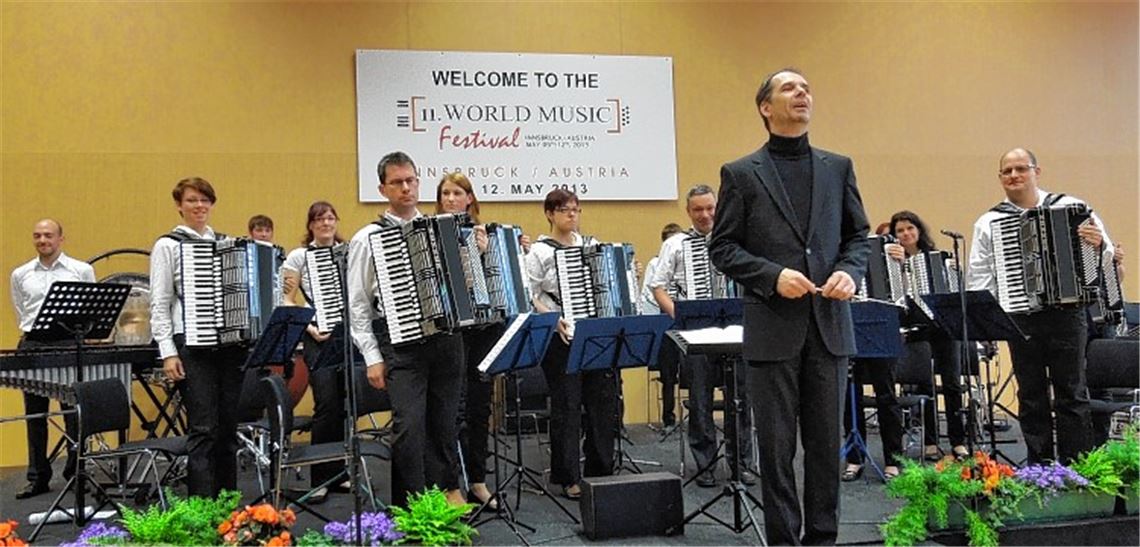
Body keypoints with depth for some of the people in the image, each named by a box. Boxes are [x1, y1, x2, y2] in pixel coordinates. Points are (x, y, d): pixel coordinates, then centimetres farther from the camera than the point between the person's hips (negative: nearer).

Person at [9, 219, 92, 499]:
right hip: (32, 346, 3)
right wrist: (32, 331, 12)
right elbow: (21, 314, 20)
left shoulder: (82, 270, 4)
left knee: (74, 413, -1)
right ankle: (38, 478, 14)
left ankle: (76, 474, 10)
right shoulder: (20, 275, 11)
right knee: (35, 415, 6)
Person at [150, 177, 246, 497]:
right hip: (192, 345, -4)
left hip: (230, 342, 5)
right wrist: (168, 352, -10)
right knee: (204, 429, -8)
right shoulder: (168, 246, 2)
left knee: (228, 427, 8)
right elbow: (160, 304, -2)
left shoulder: (227, 243, 15)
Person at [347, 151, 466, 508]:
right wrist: (372, 357, -6)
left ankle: (447, 488, 31)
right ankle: (411, 502, 5)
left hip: (445, 340, 4)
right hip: (400, 345, -3)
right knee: (409, 425, -11)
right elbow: (357, 306, 0)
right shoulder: (367, 239, 2)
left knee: (444, 421, 12)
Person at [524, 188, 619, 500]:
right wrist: (554, 320, -21)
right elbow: (530, 296, -8)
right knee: (567, 405, -1)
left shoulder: (592, 246, 14)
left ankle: (601, 472, 18)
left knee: (604, 401, 5)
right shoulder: (539, 251, -1)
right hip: (561, 337, -4)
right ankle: (568, 478, 10)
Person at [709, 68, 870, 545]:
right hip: (773, 327, -3)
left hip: (828, 324, 3)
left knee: (826, 439, 10)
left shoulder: (838, 167, 11)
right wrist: (773, 276, -15)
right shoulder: (740, 174, 1)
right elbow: (722, 249, -1)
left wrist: (850, 271, -6)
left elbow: (859, 236, 14)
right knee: (776, 443, 4)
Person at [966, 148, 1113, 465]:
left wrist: (1098, 244, -17)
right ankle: (1039, 467, 17)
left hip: (1066, 315, -1)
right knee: (1031, 397, 9)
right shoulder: (988, 223, 7)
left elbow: (1106, 256, 5)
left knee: (1072, 394, 3)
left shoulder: (1071, 208, 4)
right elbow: (979, 280, 7)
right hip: (1021, 319, 2)